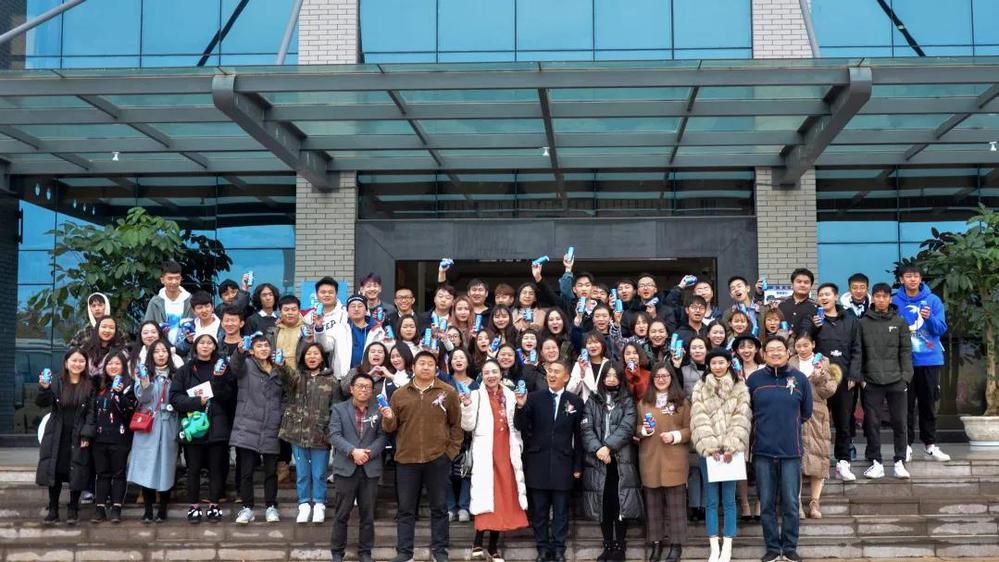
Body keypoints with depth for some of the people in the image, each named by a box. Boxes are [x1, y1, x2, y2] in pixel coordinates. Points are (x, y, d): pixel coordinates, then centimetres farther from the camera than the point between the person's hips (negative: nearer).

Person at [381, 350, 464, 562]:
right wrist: (388, 418, -12)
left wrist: (452, 451, -2)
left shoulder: (448, 392, 1)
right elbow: (391, 428, 10)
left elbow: (456, 425, 5)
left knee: (439, 507, 7)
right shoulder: (399, 394, 6)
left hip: (438, 458, -1)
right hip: (406, 458, 1)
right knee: (406, 508, 7)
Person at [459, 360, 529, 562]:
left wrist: (519, 448, 7)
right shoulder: (475, 395, 0)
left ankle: (493, 546, 10)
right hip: (485, 452, -4)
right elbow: (468, 426, -6)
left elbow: (516, 425, 15)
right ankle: (478, 544, -6)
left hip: (507, 452, 4)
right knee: (487, 495, -12)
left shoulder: (509, 395, 11)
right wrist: (467, 406, -18)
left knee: (504, 496, 2)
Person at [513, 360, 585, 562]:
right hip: (538, 463, 0)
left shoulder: (576, 401, 2)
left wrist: (578, 466, 2)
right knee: (539, 510, 8)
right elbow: (520, 427, -5)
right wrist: (521, 406, -22)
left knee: (561, 510, 7)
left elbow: (579, 436, 3)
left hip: (563, 464, 0)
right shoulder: (534, 398, 0)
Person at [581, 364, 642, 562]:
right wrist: (597, 448, -15)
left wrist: (608, 447, -16)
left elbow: (627, 427, -6)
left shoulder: (627, 401, 8)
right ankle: (608, 545, 13)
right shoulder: (592, 401, 11)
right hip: (597, 460, 1)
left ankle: (620, 546, 6)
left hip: (621, 459, -1)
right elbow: (586, 428, 1)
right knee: (603, 504, 3)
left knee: (620, 503, -4)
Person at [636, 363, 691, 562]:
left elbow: (690, 429, 2)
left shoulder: (682, 402, 4)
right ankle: (655, 542, 14)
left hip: (674, 460, -2)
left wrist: (675, 436, -14)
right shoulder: (643, 402, 11)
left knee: (675, 503, 0)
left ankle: (676, 544, 7)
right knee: (653, 503, 6)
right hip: (650, 460, 2)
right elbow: (636, 429, 14)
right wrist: (643, 430, -7)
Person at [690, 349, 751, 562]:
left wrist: (731, 447, -13)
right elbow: (699, 419, -1)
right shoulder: (700, 388, 7)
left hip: (731, 450, -1)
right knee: (712, 500, 2)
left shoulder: (740, 388, 6)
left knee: (729, 500, 1)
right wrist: (710, 446, -12)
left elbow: (741, 419, -3)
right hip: (708, 450, 1)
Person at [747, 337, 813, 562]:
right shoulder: (754, 379, 0)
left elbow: (806, 412, 10)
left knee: (790, 503, 4)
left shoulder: (800, 379, 0)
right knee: (767, 504, 7)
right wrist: (764, 427, 6)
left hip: (791, 450, 0)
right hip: (763, 451, 1)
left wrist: (789, 425, 9)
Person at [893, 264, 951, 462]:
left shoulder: (933, 300, 1)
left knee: (928, 403, 9)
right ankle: (906, 444, 10)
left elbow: (941, 328, -4)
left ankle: (930, 443, 19)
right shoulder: (895, 302, -1)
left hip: (930, 359, 1)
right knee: (906, 404, 2)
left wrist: (929, 318, -21)